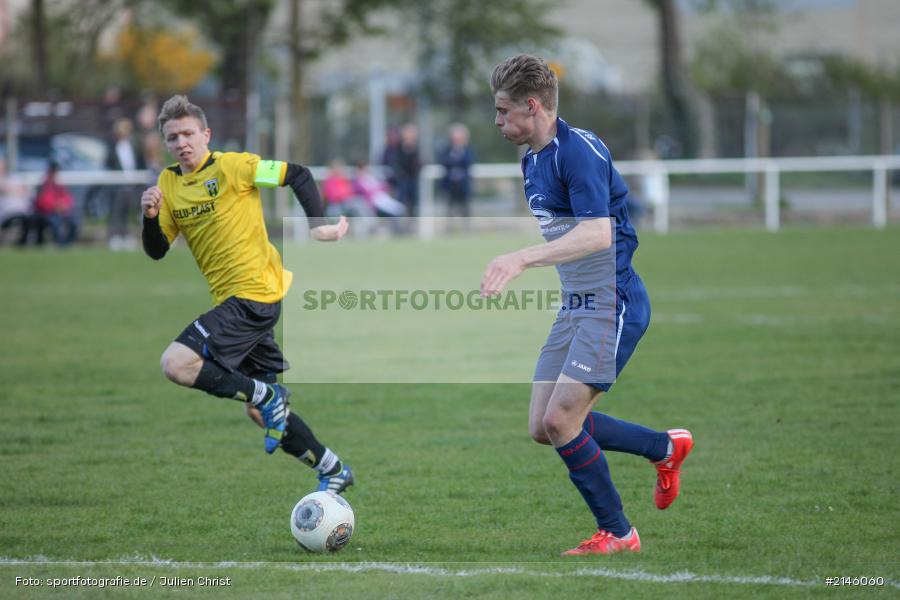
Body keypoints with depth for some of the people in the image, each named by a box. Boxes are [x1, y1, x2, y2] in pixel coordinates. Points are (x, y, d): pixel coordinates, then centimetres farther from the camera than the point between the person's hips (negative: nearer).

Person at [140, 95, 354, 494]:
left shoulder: (231, 166, -9)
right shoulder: (168, 183, 10)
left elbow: (298, 175, -8)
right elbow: (157, 251, 9)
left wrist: (318, 225, -18)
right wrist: (150, 217, -10)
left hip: (254, 294, -8)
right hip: (231, 299, 8)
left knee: (176, 364, -22)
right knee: (259, 412, 13)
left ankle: (267, 396, -9)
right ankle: (332, 470, 25)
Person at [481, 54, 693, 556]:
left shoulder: (579, 151, -19)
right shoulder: (532, 161, 12)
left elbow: (597, 232, -31)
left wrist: (523, 259, -39)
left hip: (614, 303, -10)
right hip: (576, 305, 10)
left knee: (560, 420, -14)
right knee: (543, 428, 7)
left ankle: (617, 533, 2)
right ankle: (666, 447, 24)